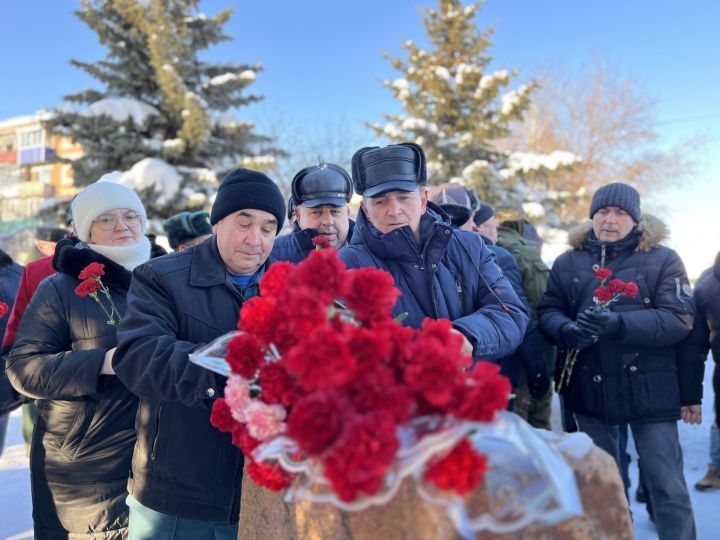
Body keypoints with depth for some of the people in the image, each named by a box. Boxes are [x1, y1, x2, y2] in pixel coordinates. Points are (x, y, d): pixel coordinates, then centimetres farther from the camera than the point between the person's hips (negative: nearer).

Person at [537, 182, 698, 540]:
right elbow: (547, 311, 0)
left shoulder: (662, 260, -3)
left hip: (649, 390, -2)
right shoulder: (568, 262, 5)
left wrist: (617, 322, -28)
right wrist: (567, 330, -24)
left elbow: (680, 319, -13)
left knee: (667, 485, 5)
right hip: (590, 390, 3)